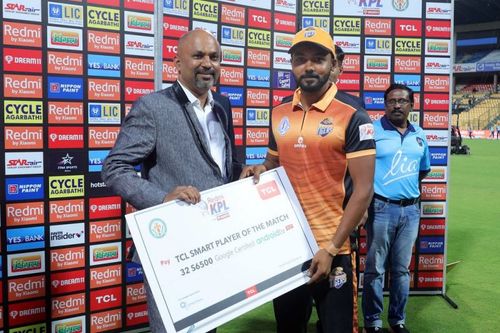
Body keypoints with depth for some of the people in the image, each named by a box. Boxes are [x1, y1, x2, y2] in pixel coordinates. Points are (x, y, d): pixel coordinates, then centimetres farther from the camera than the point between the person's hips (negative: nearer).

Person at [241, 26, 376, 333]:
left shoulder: (352, 118, -10)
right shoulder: (279, 115, 6)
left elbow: (363, 191, -12)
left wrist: (331, 248, -16)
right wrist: (261, 169, -3)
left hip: (330, 249, -5)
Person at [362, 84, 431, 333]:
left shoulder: (419, 135, 10)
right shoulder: (372, 131, -6)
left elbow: (424, 169, 24)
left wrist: (406, 183, 10)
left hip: (411, 210, 5)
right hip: (381, 208, -5)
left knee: (402, 268, 13)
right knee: (375, 269, 2)